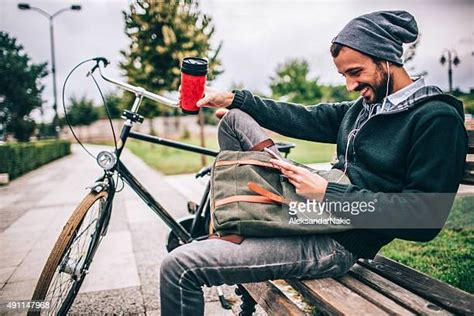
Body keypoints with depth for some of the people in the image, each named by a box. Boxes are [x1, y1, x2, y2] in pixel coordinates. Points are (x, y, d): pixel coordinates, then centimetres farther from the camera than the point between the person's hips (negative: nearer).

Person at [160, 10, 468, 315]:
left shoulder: (438, 119, -12)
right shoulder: (365, 106, 13)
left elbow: (424, 220, -19)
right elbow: (307, 119, 13)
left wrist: (327, 192, -21)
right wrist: (232, 98, 12)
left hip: (336, 242, -9)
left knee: (180, 266, -22)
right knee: (235, 118, 14)